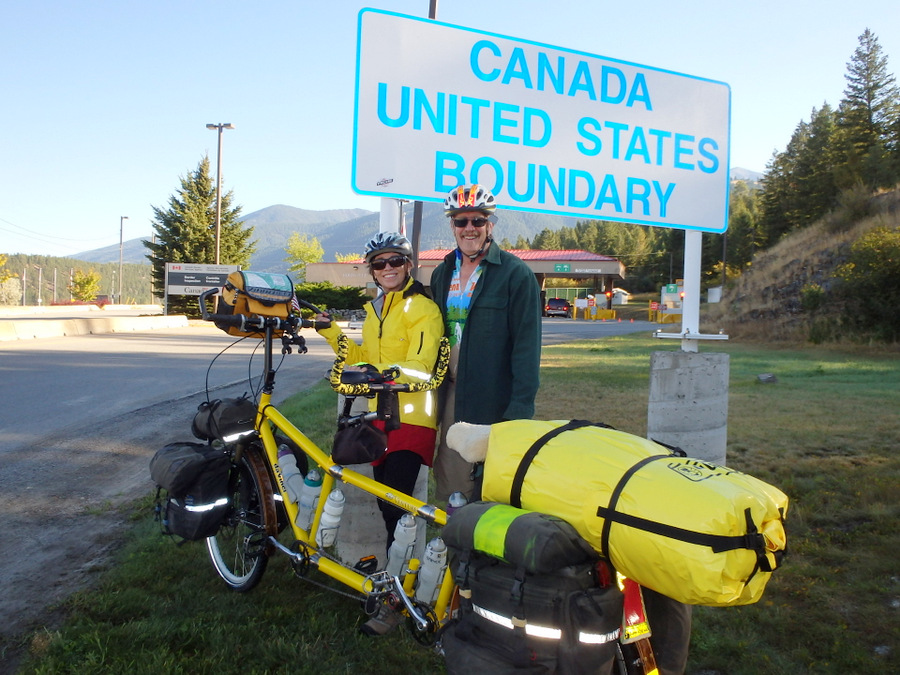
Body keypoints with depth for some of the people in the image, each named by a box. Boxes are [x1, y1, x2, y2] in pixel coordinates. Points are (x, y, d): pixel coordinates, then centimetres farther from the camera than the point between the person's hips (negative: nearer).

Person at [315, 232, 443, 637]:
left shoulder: (422, 309, -10)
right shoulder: (375, 310, 16)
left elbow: (418, 368, -21)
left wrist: (375, 372, -35)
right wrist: (330, 331, 14)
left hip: (412, 418, -8)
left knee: (395, 508, -9)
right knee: (387, 507, 13)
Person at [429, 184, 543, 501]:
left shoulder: (516, 274, -6)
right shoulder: (441, 274, 14)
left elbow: (526, 345, -10)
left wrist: (520, 408, -16)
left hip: (493, 401, -5)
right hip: (450, 395, 6)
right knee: (449, 481, 8)